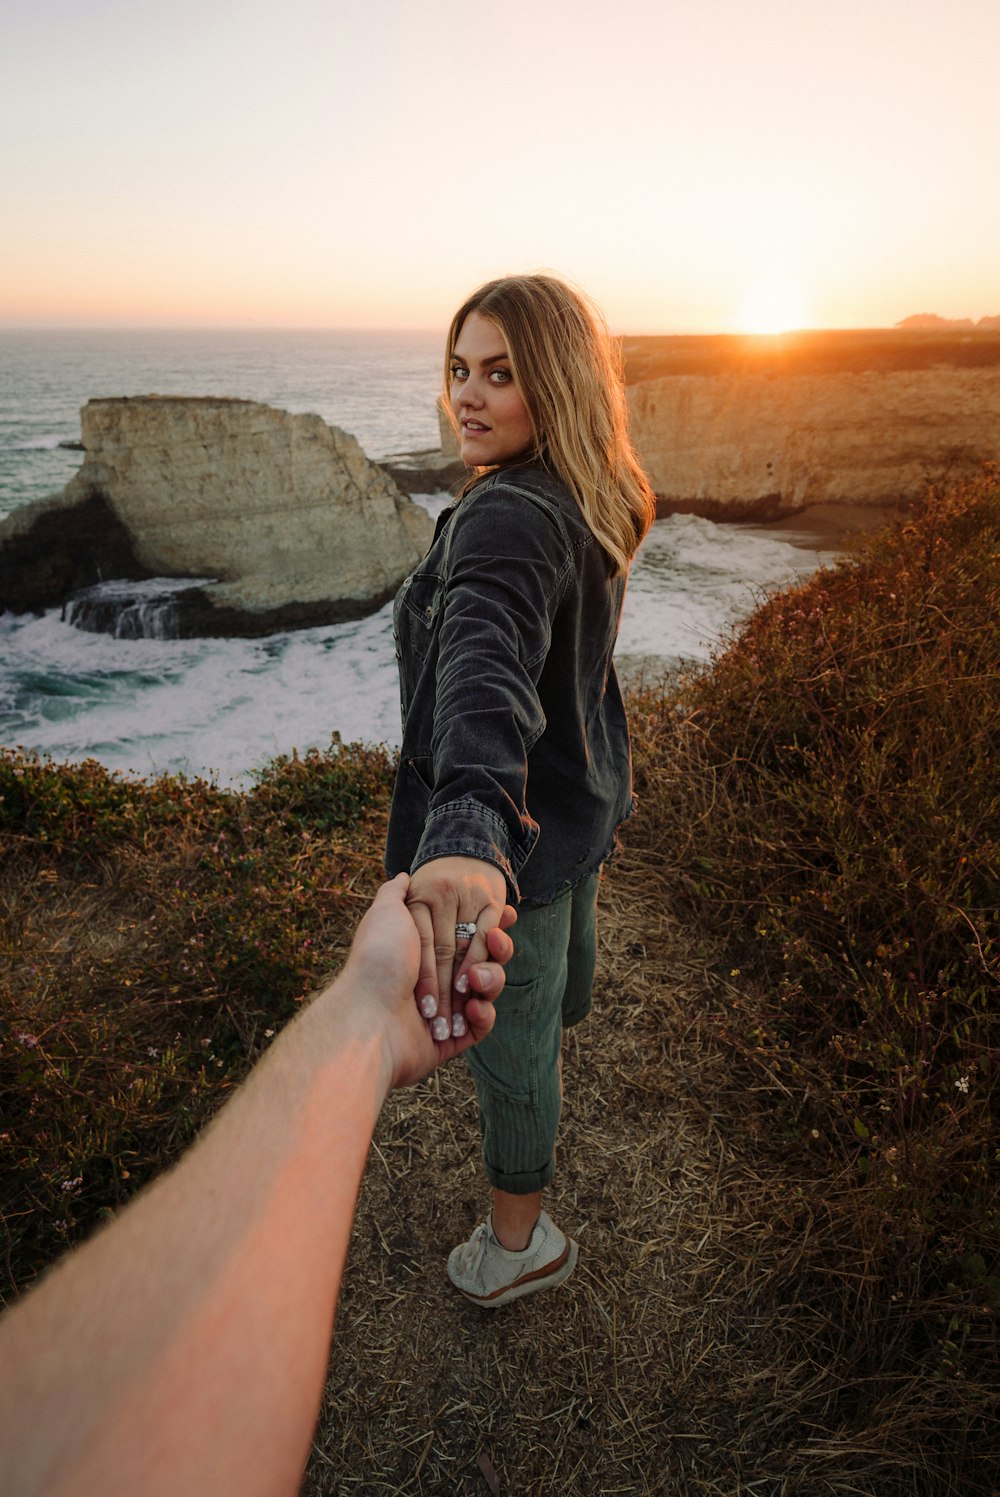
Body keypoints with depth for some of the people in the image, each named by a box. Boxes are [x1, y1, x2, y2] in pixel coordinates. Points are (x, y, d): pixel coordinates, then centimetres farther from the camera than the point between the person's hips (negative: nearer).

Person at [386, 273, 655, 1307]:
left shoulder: (507, 517, -31)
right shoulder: (592, 500, 0)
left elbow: (488, 666, -52)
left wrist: (466, 831, -67)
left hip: (518, 830, -9)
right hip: (583, 794, 10)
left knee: (506, 1040, 11)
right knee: (564, 939, 38)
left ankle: (520, 1242, 36)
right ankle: (560, 1018, 73)